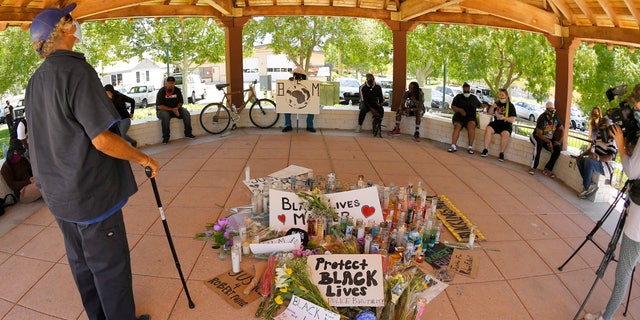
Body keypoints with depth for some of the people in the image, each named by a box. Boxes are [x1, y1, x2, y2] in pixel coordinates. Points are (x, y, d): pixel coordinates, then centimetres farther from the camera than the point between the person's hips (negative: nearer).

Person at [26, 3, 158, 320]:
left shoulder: (35, 81, 9)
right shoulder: (76, 71, -19)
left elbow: (50, 136, 16)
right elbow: (101, 140, -24)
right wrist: (143, 158, -11)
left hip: (57, 193, 9)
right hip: (91, 193, -9)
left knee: (81, 262, 19)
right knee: (110, 265, 5)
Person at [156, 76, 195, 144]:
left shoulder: (177, 90, -1)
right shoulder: (161, 91, -13)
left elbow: (181, 102, 6)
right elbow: (160, 106, -19)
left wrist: (177, 108, -17)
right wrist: (172, 109, -27)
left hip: (175, 109, 4)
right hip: (163, 110, -4)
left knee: (186, 113, -19)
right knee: (165, 116, -37)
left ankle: (188, 133, -8)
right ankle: (166, 137, -25)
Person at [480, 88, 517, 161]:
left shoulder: (511, 106, 1)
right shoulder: (497, 103, 12)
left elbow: (513, 119, -5)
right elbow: (490, 114, 15)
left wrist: (504, 118, -24)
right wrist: (492, 107, -5)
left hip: (506, 125, -3)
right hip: (496, 123, 3)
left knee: (505, 134, -35)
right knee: (488, 129, -28)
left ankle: (502, 153, -22)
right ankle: (485, 150, -23)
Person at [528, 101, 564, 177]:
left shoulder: (556, 118, -2)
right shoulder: (542, 118, -21)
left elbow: (562, 130, 8)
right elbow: (539, 134, -25)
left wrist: (560, 141, -6)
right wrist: (548, 142, -31)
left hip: (549, 139, 6)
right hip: (537, 136, -6)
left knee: (558, 149, -19)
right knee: (539, 143, -40)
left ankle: (547, 169, -12)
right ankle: (533, 167, -37)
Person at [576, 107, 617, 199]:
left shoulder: (611, 139, -16)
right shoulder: (598, 136, 12)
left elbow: (611, 156, -23)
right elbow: (592, 148, 20)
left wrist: (599, 158, -40)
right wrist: (583, 154, 1)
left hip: (606, 166, -9)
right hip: (596, 163, 9)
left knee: (589, 161, -33)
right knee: (579, 160, -8)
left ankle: (587, 187, -23)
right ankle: (590, 185, -15)